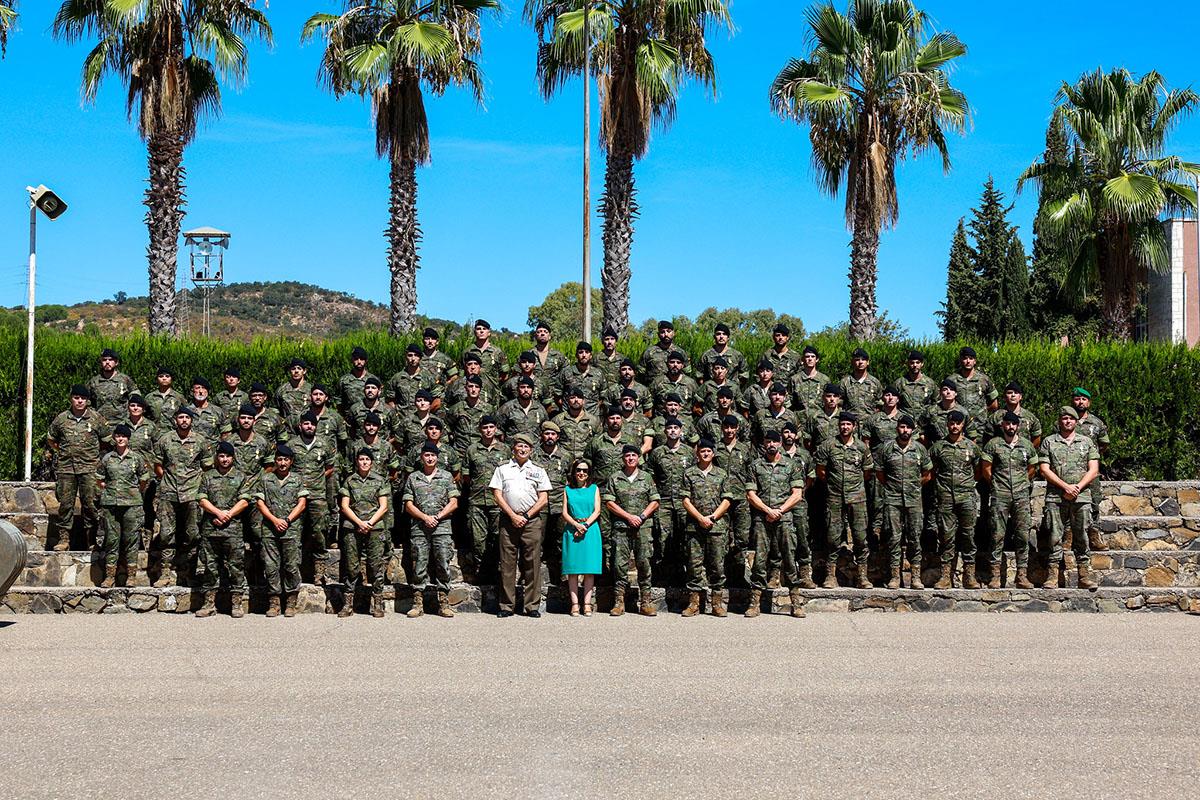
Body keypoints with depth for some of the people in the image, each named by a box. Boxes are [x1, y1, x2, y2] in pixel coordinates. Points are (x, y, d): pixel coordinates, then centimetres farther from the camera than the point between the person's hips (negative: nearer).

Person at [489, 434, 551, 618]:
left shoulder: (538, 471, 13)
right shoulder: (502, 469, 12)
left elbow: (543, 499, 6)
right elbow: (497, 495, 4)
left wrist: (526, 516, -5)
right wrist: (513, 516, -7)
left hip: (532, 520, 0)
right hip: (508, 520, 0)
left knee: (532, 563, -2)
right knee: (507, 563, -1)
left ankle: (532, 606, 1)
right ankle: (506, 606, 3)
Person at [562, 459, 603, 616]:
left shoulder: (594, 489, 13)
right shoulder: (568, 490, 12)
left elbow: (597, 511, 4)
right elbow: (565, 513, 5)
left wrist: (585, 525, -11)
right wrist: (577, 525, -12)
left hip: (590, 531, 0)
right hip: (572, 530, 0)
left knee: (590, 569, -4)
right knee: (572, 569, -4)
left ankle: (587, 604, -3)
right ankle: (574, 604, -3)